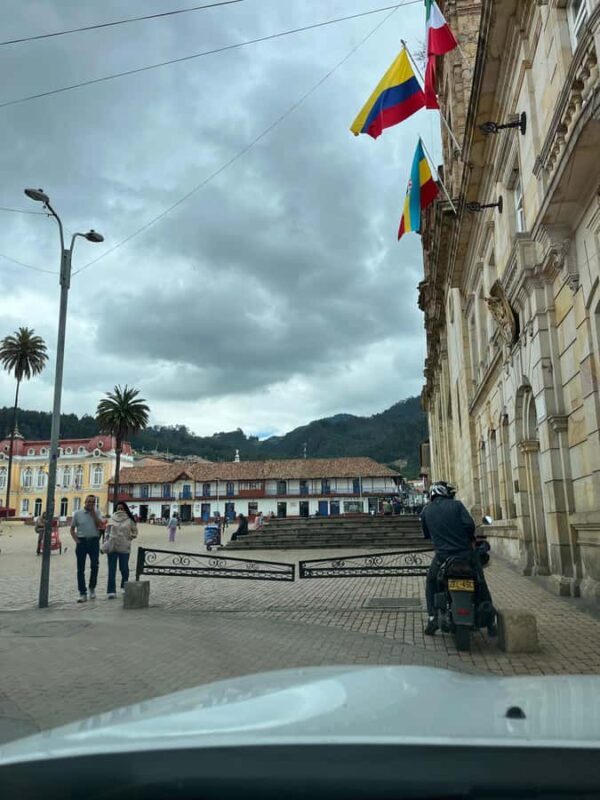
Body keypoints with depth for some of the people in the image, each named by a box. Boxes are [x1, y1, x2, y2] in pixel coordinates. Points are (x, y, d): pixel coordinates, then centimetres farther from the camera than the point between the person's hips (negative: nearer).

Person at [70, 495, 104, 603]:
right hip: (81, 541, 0)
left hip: (94, 541, 0)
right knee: (80, 569, 1)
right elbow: (72, 528, 10)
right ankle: (82, 593, 8)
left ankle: (92, 588, 15)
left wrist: (93, 513, -9)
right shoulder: (77, 513, 6)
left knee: (94, 565, -8)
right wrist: (75, 539, -5)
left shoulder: (96, 513, 7)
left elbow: (100, 526, -7)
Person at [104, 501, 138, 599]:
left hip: (124, 547, -1)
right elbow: (107, 531, 13)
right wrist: (105, 543, 6)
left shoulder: (129, 520, 2)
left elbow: (134, 531, 11)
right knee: (111, 570, 0)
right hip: (112, 547, 1)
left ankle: (124, 586, 28)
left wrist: (129, 537, -2)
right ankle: (111, 591, 3)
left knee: (124, 568, 4)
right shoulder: (112, 518, 8)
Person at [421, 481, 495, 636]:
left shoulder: (426, 511, 6)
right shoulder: (456, 505, -1)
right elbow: (469, 524, -13)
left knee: (431, 583, 24)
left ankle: (432, 617, 9)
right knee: (481, 585, 17)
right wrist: (471, 539, 5)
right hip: (465, 552, -1)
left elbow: (426, 534, 12)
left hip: (442, 555, 1)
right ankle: (490, 623, 16)